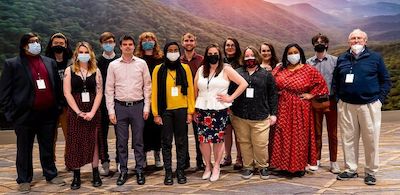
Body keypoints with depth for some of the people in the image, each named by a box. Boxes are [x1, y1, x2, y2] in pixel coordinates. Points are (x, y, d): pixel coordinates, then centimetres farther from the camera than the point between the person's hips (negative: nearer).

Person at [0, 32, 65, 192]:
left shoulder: (50, 62, 11)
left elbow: (57, 86, 13)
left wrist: (58, 107, 6)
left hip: (48, 114, 3)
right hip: (25, 115, -3)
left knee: (48, 148, 14)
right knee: (24, 150, 9)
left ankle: (51, 175, 27)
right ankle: (24, 180, 21)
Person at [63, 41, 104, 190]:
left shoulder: (96, 71, 5)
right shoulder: (69, 70, 3)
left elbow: (99, 93, 0)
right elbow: (67, 93, -3)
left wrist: (92, 112, -12)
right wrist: (79, 112, -12)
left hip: (93, 111, 1)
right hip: (75, 111, 0)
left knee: (93, 141, 4)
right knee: (75, 142, 1)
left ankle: (95, 174, 13)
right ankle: (76, 176, 8)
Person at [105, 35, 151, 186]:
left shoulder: (141, 63, 3)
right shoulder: (113, 65, 4)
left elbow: (147, 87, 4)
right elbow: (109, 89, 4)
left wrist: (146, 107, -2)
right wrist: (111, 111, -2)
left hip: (138, 106, 0)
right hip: (120, 106, 1)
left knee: (138, 141, 6)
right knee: (121, 141, 7)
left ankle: (139, 170, 17)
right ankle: (123, 171, 18)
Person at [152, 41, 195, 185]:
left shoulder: (185, 68, 4)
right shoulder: (159, 70, 1)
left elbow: (190, 90, 4)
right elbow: (155, 92, 0)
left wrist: (190, 112, 0)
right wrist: (156, 114, -4)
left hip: (181, 110, 1)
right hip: (165, 111, -1)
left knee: (181, 142, 6)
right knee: (166, 142, 4)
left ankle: (180, 171, 17)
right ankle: (168, 172, 13)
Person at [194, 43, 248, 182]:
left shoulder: (226, 69, 1)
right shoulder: (201, 70, 12)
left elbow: (243, 84, -4)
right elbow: (195, 90, 13)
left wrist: (230, 98, -7)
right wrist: (193, 110, 7)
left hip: (219, 110, -3)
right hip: (202, 110, 3)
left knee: (218, 139, 2)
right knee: (203, 139, 1)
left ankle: (216, 167, 16)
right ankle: (207, 166, 18)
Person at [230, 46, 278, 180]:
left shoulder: (266, 75, 7)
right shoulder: (237, 73, 9)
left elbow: (273, 95, 7)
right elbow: (230, 91, 11)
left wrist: (273, 113, 2)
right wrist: (229, 108, 3)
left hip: (261, 117, -1)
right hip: (240, 116, 2)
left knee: (261, 144, -3)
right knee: (244, 142, 7)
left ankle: (262, 166, 18)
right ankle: (248, 166, 22)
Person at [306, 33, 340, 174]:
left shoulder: (335, 61, 3)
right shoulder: (308, 62, 7)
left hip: (331, 100, -1)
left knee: (332, 132, 4)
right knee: (316, 131, 9)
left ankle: (333, 161, 14)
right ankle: (316, 159, 20)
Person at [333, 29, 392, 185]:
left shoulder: (375, 58, 4)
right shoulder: (342, 59, 11)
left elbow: (386, 81, 6)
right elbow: (335, 80, 19)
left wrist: (380, 99, -2)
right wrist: (338, 96, 8)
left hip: (369, 105, -2)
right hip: (346, 106, 3)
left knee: (371, 140, 1)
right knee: (348, 139, 6)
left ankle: (371, 172, 13)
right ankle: (351, 170, 18)